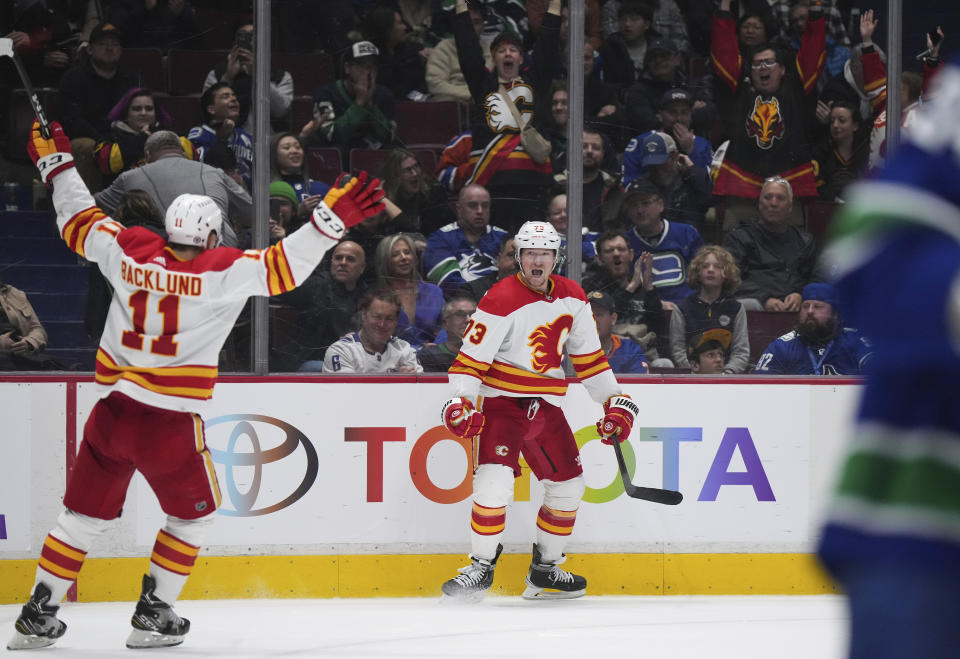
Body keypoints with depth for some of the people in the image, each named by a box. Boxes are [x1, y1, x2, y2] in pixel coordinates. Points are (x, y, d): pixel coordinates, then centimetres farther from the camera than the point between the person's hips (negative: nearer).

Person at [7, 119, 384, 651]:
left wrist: (56, 163, 27)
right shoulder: (223, 273, -10)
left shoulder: (129, 252, 2)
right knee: (193, 512, 18)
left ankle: (37, 616, 13)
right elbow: (284, 265, -15)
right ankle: (153, 615, 15)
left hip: (112, 409, 4)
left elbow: (80, 222, 15)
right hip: (170, 425, -4)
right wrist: (333, 217, -14)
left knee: (85, 514, 15)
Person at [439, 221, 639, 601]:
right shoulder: (502, 300, -16)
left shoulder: (572, 298, 4)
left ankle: (545, 570, 22)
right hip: (501, 402, -6)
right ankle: (481, 567, -10)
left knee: (568, 486, 8)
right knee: (495, 481, -23)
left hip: (546, 408, 6)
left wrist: (614, 401, 9)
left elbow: (589, 356, 13)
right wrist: (463, 401, -30)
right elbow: (471, 357, -17)